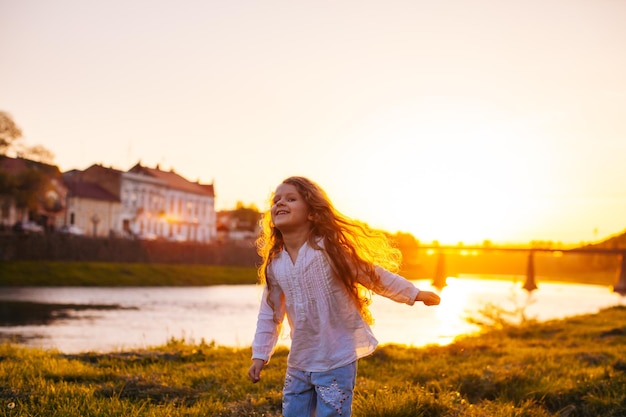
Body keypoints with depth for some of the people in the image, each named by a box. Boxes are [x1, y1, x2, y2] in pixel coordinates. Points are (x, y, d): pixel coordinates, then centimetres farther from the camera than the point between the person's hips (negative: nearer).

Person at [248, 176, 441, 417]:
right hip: (299, 363, 5)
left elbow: (373, 275, -6)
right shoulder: (274, 263, 1)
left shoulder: (330, 249, -14)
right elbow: (269, 313, 10)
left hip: (336, 361, -5)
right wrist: (260, 354, 7)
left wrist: (414, 294, -2)